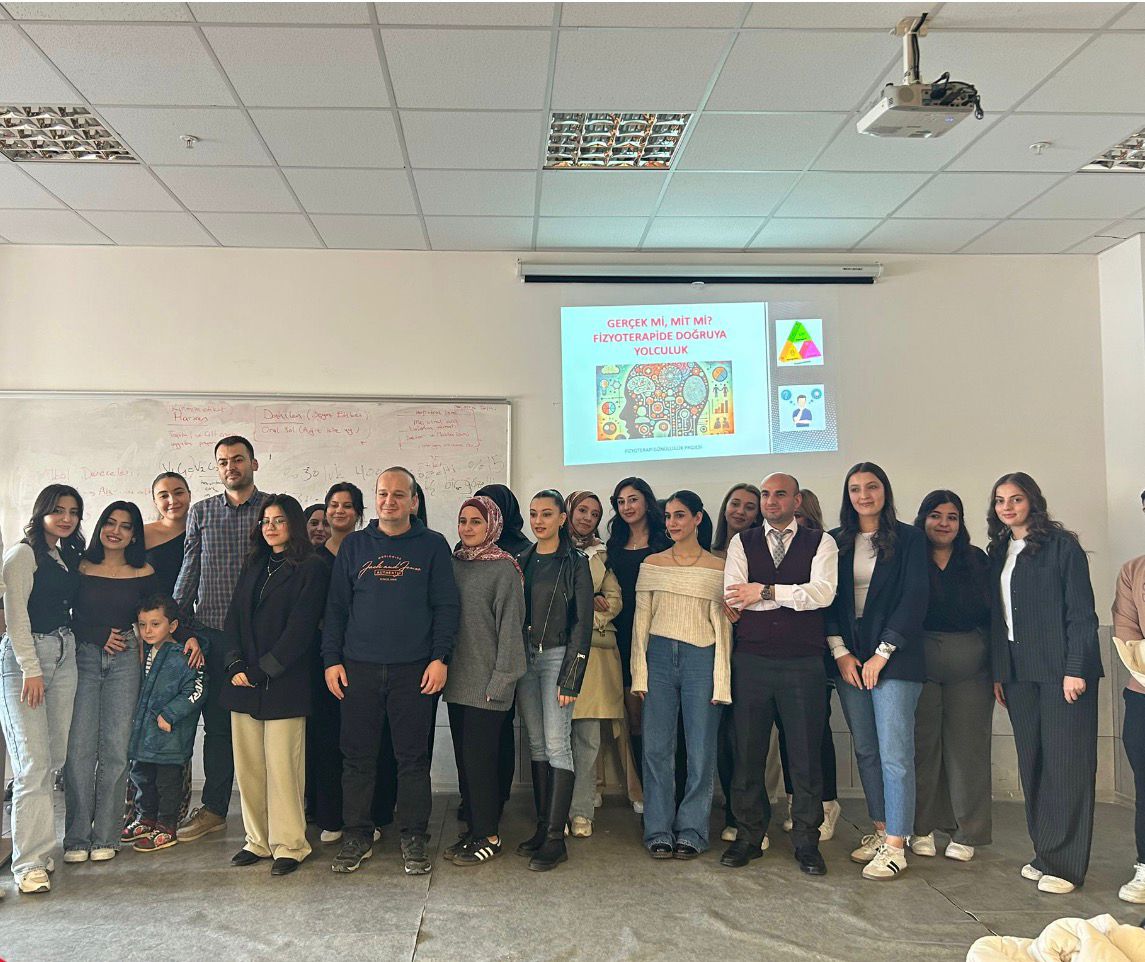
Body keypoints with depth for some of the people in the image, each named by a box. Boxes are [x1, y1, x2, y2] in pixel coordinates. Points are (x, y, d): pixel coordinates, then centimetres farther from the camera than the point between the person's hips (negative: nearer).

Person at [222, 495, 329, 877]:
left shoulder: (312, 568, -4)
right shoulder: (253, 566, 18)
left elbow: (300, 627, -10)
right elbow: (235, 616, 12)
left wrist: (264, 670, -12)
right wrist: (236, 666, -2)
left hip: (284, 684, -6)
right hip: (245, 682, 6)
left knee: (282, 766, -4)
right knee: (248, 765, 9)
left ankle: (289, 845, 8)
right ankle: (258, 841, 20)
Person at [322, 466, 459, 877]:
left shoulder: (432, 545, 4)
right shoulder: (354, 545, 9)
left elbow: (446, 606, 1)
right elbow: (336, 607, 9)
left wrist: (440, 658, -7)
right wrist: (331, 659, 2)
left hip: (413, 670, -2)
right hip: (358, 669, 2)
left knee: (413, 757, 5)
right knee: (357, 757, 7)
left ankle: (413, 838, 17)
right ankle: (357, 836, 21)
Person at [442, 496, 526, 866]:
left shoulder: (504, 568, -7)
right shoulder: (454, 563, 10)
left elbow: (510, 624, -10)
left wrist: (502, 678, -14)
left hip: (486, 680, -6)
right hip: (458, 678, 6)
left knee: (479, 756, -3)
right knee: (464, 755, 10)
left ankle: (488, 835, 9)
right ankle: (475, 828, 22)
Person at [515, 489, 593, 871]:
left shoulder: (574, 562, -5)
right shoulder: (524, 560, 11)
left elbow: (582, 622, -8)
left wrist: (570, 677, -13)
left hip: (557, 656, -5)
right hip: (525, 656, 6)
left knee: (557, 746, -7)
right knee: (536, 744, 10)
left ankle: (555, 840, -2)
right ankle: (542, 827, 18)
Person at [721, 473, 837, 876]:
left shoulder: (820, 543, 6)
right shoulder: (742, 543, 9)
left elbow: (823, 593, -11)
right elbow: (733, 597, -5)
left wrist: (765, 591, -11)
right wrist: (794, 594, -7)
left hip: (804, 664, -1)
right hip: (751, 661, 1)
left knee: (806, 755, 5)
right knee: (747, 752, 7)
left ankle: (806, 842, 18)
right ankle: (748, 837, 20)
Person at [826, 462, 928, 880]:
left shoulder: (909, 539, 1)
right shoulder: (836, 542, 10)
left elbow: (914, 599, -5)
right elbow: (828, 599, 8)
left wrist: (881, 655, -10)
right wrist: (840, 653, -3)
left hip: (894, 659, -4)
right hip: (849, 660, 4)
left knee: (895, 754, -6)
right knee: (865, 752, 9)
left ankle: (895, 846, 1)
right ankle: (881, 830, 20)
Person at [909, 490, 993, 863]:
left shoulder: (977, 560, 8)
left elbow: (993, 613, 6)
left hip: (970, 665, 1)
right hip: (920, 662, -1)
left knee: (967, 746, 3)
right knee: (923, 744, 4)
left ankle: (966, 833, 15)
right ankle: (922, 828, 16)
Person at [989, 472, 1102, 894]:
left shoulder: (1062, 545, -4)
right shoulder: (998, 554, 14)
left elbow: (1081, 612, -8)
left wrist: (1076, 669, -14)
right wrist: (998, 673, 11)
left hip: (1061, 669, -6)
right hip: (1018, 673, 6)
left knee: (1066, 764, -3)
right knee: (1032, 764, 9)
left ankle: (1064, 863, 3)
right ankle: (1044, 852, 17)